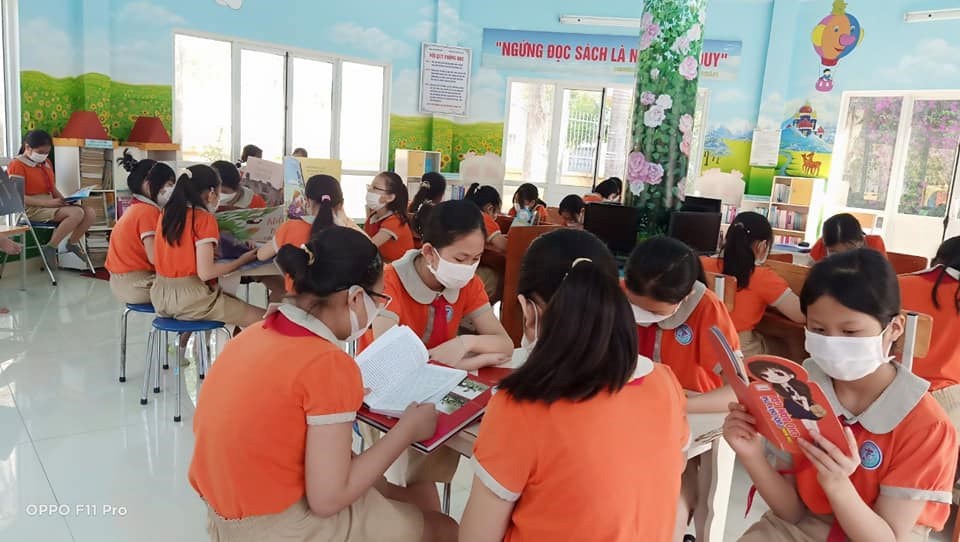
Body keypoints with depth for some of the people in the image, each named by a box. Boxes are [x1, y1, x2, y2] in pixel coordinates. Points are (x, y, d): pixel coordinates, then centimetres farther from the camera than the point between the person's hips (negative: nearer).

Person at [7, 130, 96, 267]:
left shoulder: (46, 163, 17)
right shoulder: (17, 165, -8)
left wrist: (63, 200, -2)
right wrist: (48, 202, -25)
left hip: (50, 205, 8)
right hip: (32, 209, -7)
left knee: (90, 213, -13)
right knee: (77, 213, -31)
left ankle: (73, 242, 9)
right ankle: (50, 247, -18)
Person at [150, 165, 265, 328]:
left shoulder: (167, 213, 7)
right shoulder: (204, 219, -12)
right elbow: (205, 272, -19)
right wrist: (242, 261, -7)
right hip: (189, 298, -8)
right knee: (261, 319, -4)